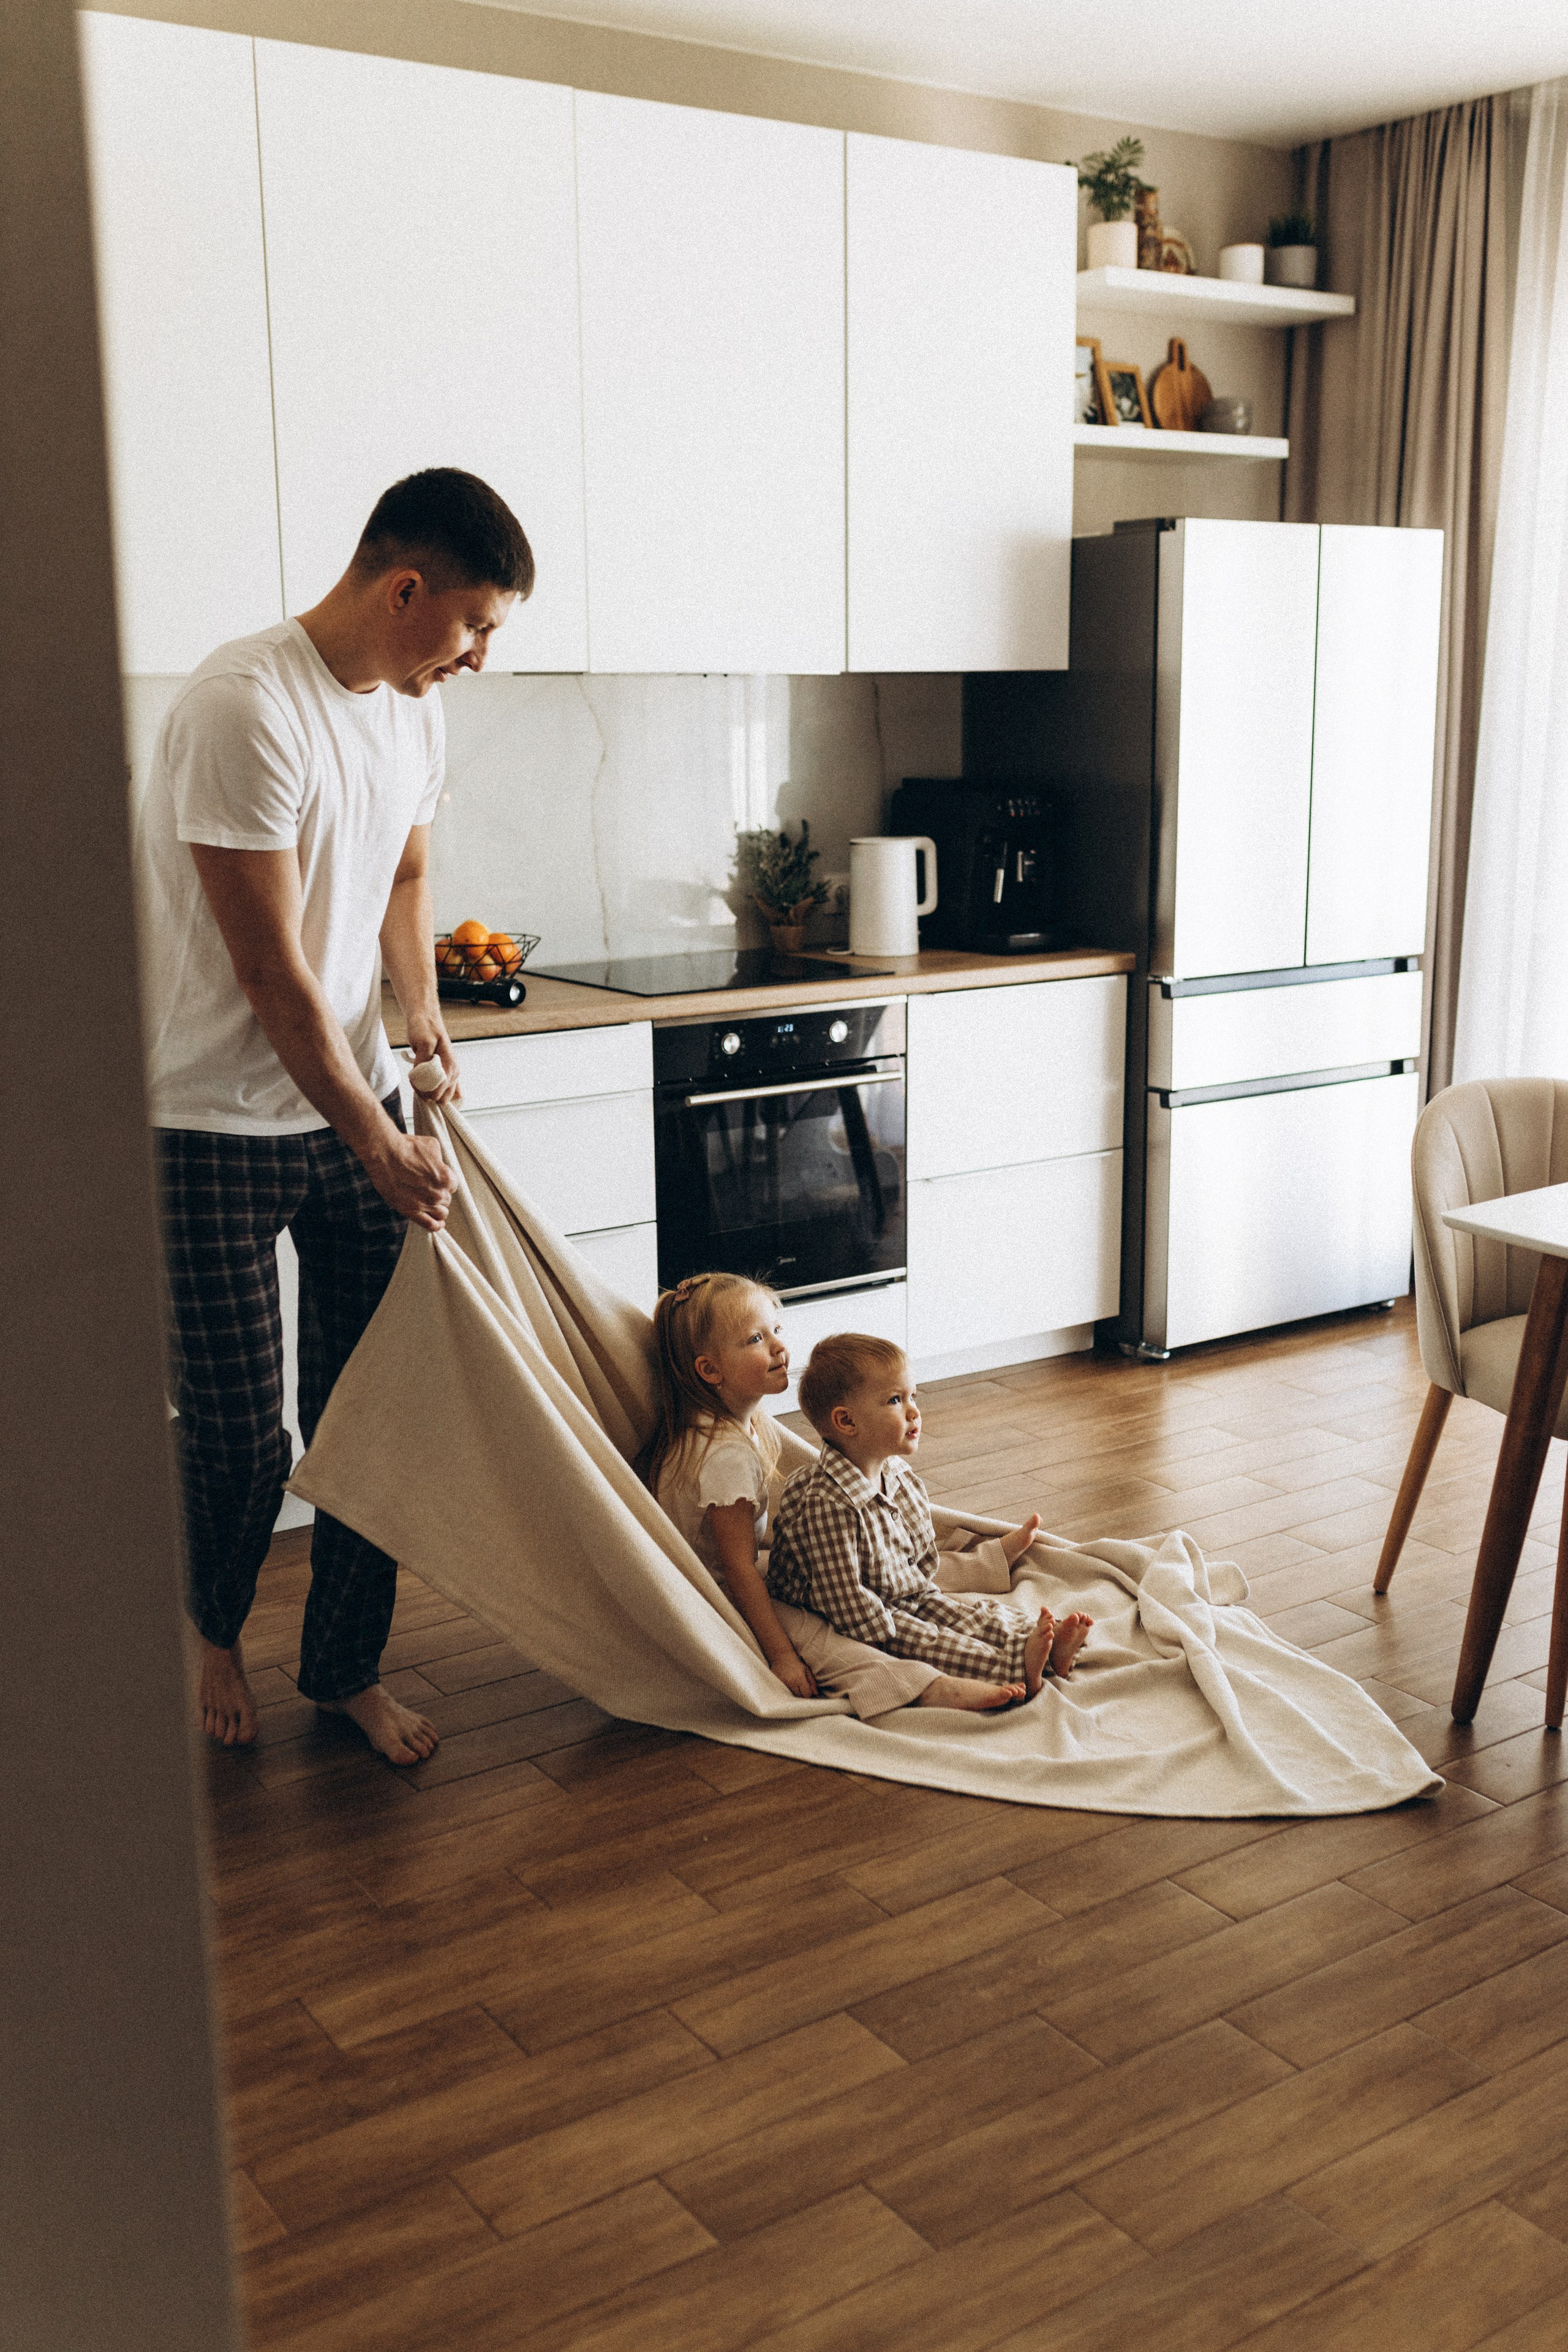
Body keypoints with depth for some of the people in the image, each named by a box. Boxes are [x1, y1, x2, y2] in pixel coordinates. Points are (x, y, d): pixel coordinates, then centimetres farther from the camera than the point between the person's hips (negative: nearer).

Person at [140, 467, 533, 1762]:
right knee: (239, 1433, 2)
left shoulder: (413, 705, 3)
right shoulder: (244, 710, -24)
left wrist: (424, 1011, 3)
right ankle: (215, 1632, 33)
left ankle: (348, 1667, 26)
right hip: (215, 1124, -7)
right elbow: (276, 981, -22)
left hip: (357, 1102, 7)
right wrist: (381, 1148, -15)